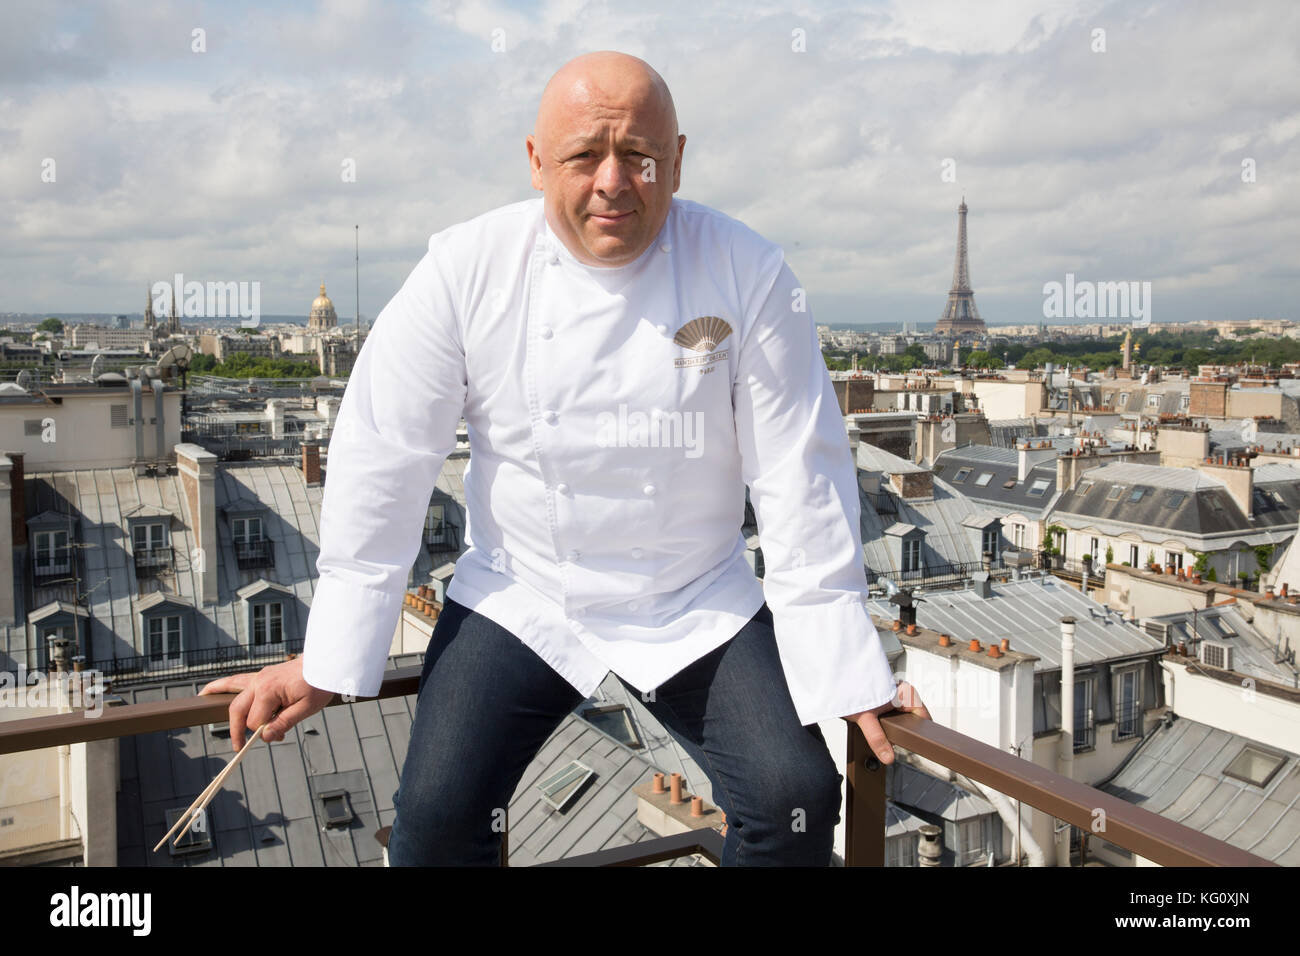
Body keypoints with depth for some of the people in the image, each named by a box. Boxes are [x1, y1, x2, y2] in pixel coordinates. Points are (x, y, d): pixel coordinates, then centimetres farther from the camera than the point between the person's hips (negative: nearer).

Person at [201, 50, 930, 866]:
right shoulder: (468, 269, -11)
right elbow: (384, 462, -8)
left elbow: (801, 477, -10)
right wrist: (326, 661, -6)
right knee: (438, 814, -12)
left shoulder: (747, 273, -12)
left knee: (797, 799, -12)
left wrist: (846, 668, -9)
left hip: (703, 610, 1)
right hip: (518, 602, 0)